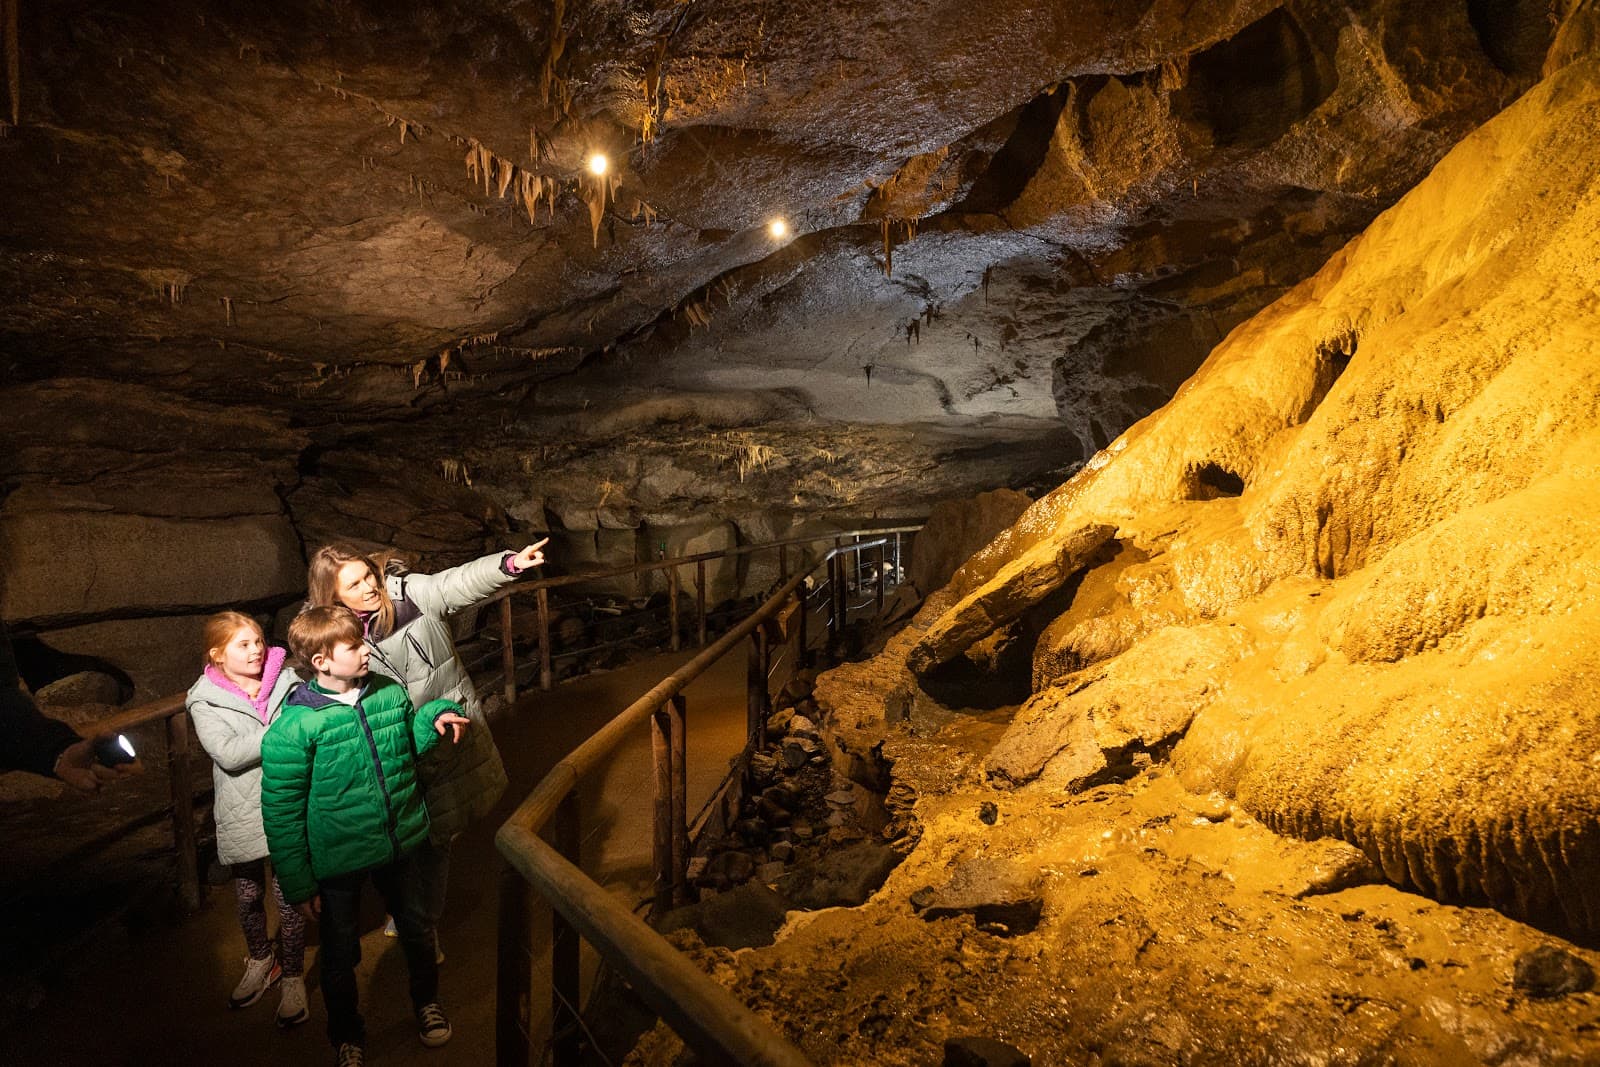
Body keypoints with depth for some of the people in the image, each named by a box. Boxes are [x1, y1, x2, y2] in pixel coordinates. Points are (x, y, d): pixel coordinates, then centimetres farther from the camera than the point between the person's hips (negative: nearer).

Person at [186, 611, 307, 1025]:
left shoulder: (288, 681, -5)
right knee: (249, 896, 20)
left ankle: (293, 977, 27)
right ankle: (260, 961, 46)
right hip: (244, 814, 1)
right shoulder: (205, 702, -7)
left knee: (290, 897, 6)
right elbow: (228, 754, -20)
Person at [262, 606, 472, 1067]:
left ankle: (427, 1002, 50)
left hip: (399, 843, 4)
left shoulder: (390, 692, -7)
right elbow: (281, 811, -14)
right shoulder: (294, 726, -21)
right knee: (341, 954, 17)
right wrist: (297, 883, -10)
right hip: (338, 861, -4)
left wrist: (434, 717, -8)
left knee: (418, 931, 21)